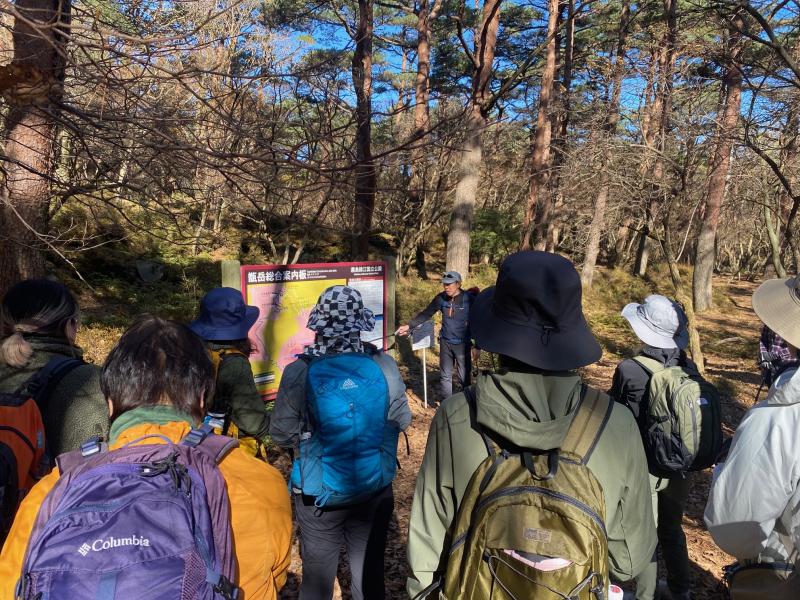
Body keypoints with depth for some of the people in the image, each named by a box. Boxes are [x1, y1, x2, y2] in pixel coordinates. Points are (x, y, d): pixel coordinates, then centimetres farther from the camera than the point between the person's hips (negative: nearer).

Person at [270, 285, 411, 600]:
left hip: (318, 494, -1)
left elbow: (281, 435, -10)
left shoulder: (299, 372, -19)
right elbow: (402, 420, -1)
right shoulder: (384, 366, -14)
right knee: (370, 572, 21)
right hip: (375, 490, 2)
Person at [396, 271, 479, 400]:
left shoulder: (469, 299, -14)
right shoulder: (441, 298, -4)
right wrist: (409, 326, -4)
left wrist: (477, 347, -8)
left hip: (463, 344, -4)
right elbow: (426, 314, 5)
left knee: (464, 377, 4)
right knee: (445, 376, 12)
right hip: (445, 343, 4)